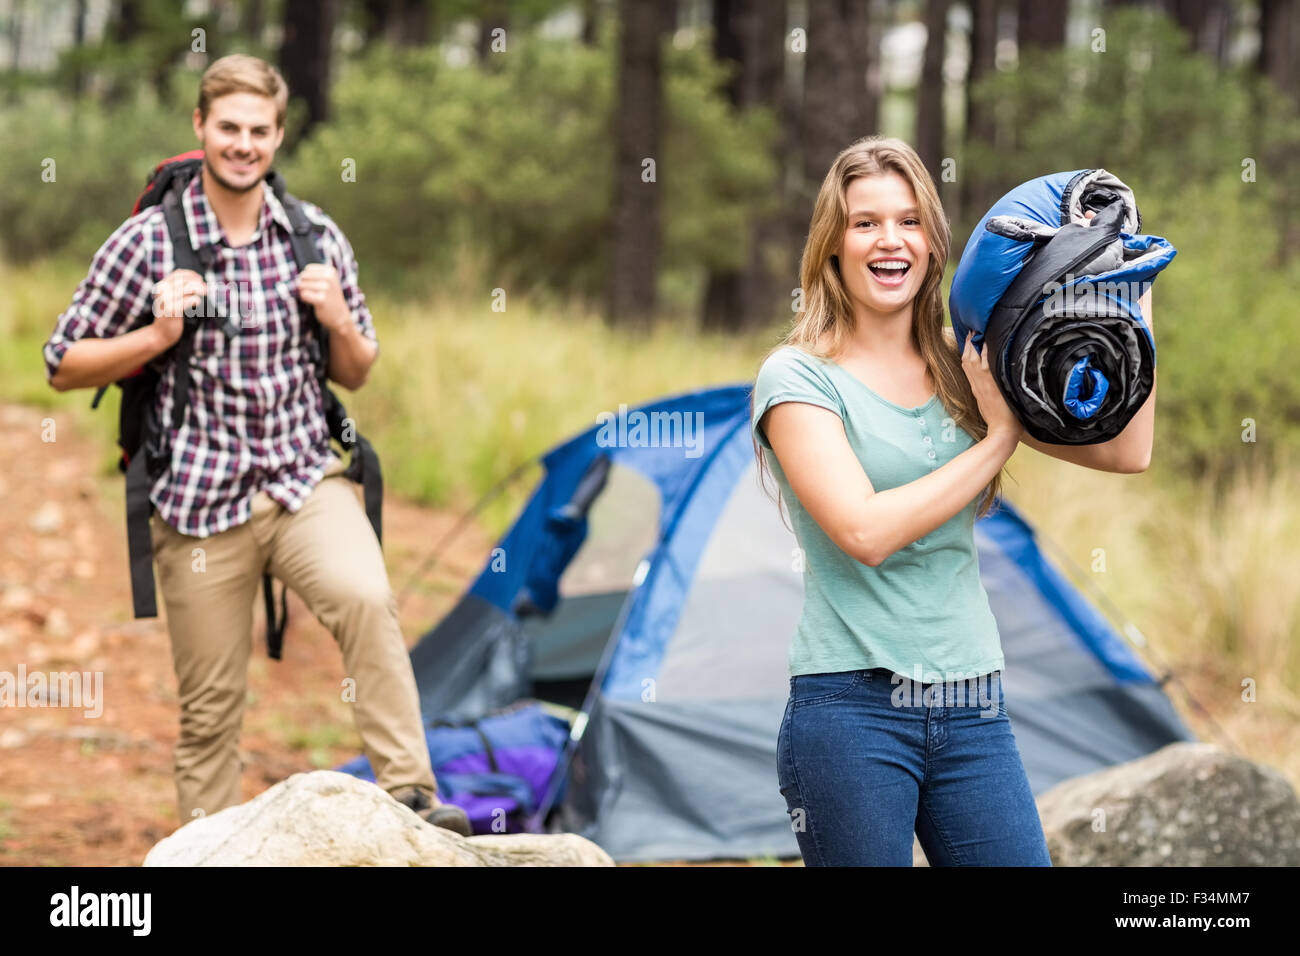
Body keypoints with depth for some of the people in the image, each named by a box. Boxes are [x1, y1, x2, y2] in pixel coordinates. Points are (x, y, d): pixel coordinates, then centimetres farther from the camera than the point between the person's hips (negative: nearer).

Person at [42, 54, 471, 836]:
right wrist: (157, 336, -15)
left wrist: (338, 320, -8)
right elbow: (64, 367, 0)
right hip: (200, 500, -1)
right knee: (210, 704, 3)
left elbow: (356, 375, 14)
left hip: (306, 480, 1)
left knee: (366, 597, -28)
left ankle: (410, 794, -25)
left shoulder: (317, 238, 4)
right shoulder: (147, 244, -5)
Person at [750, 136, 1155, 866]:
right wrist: (998, 439, -10)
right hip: (853, 704, -4)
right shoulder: (798, 377, -3)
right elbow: (865, 531, -16)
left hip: (974, 708, 4)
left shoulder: (967, 368, 10)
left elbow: (1126, 451, 4)